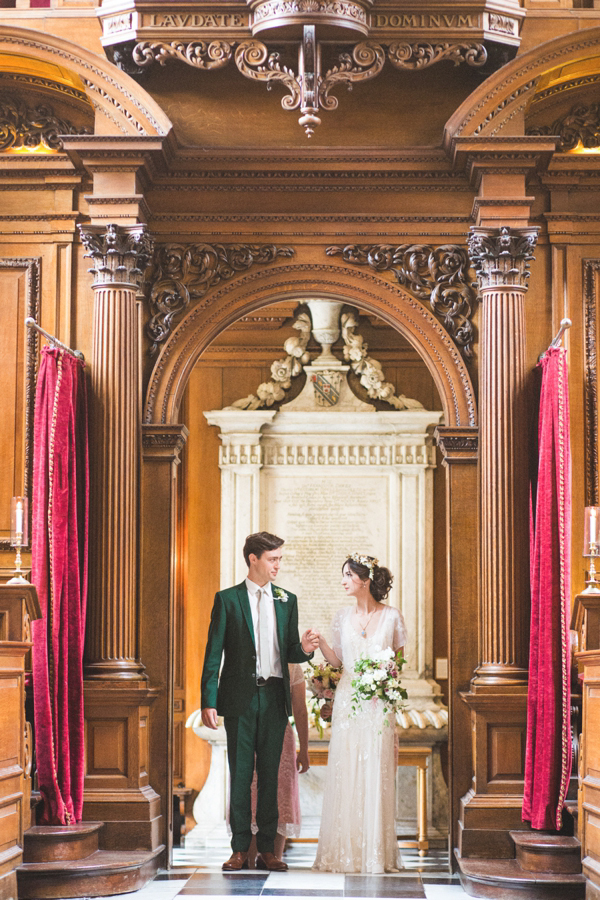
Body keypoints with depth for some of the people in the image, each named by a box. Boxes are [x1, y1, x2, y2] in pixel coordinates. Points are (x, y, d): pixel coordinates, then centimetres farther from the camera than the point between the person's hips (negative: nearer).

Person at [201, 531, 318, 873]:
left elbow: (288, 652, 14)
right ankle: (240, 849, 9)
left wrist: (303, 649, -10)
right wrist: (209, 701, -9)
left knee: (270, 774, 5)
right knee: (240, 775, 2)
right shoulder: (227, 599, 1)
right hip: (240, 699, -3)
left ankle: (267, 849, 12)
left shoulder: (287, 600, 11)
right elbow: (213, 654, -2)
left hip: (275, 698, 3)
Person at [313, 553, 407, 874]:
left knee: (376, 775, -2)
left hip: (379, 705, -2)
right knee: (345, 774, -1)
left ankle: (377, 852, 5)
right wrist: (320, 643, -7)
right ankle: (345, 851, 6)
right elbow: (338, 660, 10)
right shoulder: (342, 617, 6)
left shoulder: (392, 616, 0)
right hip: (348, 701, 2)